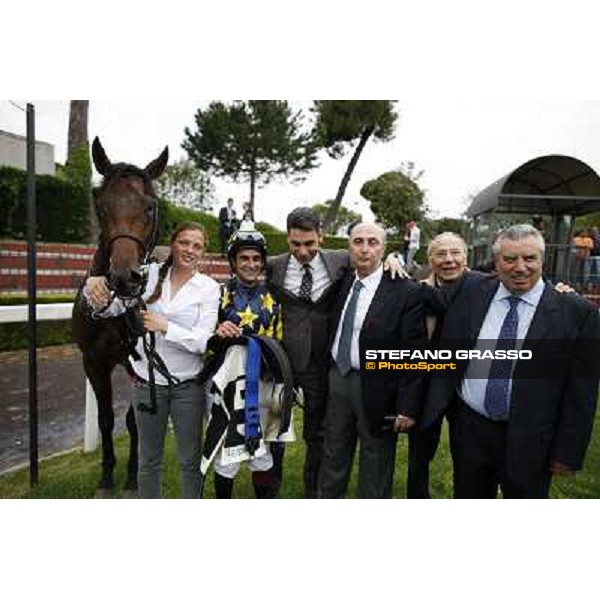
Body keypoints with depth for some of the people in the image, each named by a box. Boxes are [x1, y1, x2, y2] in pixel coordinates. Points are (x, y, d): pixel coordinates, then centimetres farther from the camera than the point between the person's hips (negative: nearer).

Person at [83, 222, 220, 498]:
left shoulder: (209, 287, -7)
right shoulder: (149, 274, -2)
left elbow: (202, 341, -15)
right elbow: (110, 309, -1)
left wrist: (165, 326, -28)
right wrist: (94, 288, -21)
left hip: (187, 385, -1)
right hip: (147, 382, 2)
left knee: (190, 460, 14)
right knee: (149, 460, 18)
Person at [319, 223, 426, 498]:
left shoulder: (406, 292, -15)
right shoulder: (343, 283, 4)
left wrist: (407, 407, -14)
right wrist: (326, 375, 10)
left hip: (376, 389, -5)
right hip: (337, 379, 5)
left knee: (374, 478, 15)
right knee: (333, 459, 23)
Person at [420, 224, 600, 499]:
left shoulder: (577, 312, -10)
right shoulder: (470, 295, -3)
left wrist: (568, 453, -6)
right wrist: (433, 413, -1)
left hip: (528, 441, -2)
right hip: (468, 429, 2)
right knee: (467, 498, 21)